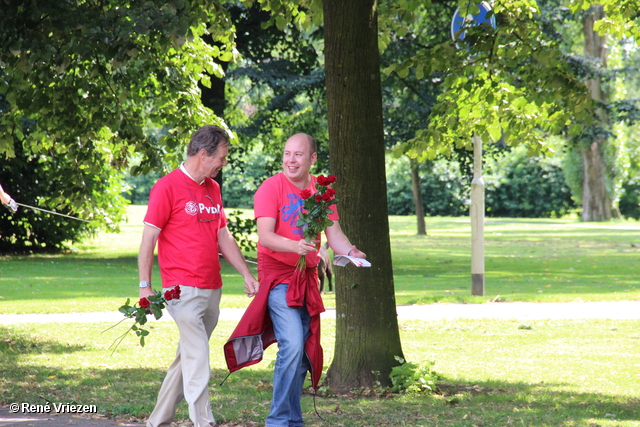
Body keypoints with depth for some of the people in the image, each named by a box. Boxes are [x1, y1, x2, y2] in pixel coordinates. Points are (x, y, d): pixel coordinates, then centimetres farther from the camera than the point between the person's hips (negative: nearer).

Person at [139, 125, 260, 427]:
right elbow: (149, 238, -7)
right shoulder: (167, 187, -7)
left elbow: (223, 236, 22)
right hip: (183, 289, -8)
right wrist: (145, 286, -12)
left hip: (212, 289, 8)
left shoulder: (213, 188, 16)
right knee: (198, 360, -13)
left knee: (187, 358, 11)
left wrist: (247, 275, 17)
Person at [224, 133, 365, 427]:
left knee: (303, 353, 8)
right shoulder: (271, 187, -9)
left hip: (307, 278, 6)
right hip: (278, 276, -6)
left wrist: (349, 252, -20)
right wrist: (294, 246, -38)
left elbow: (333, 233, 2)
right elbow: (265, 235, -18)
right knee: (292, 346, -19)